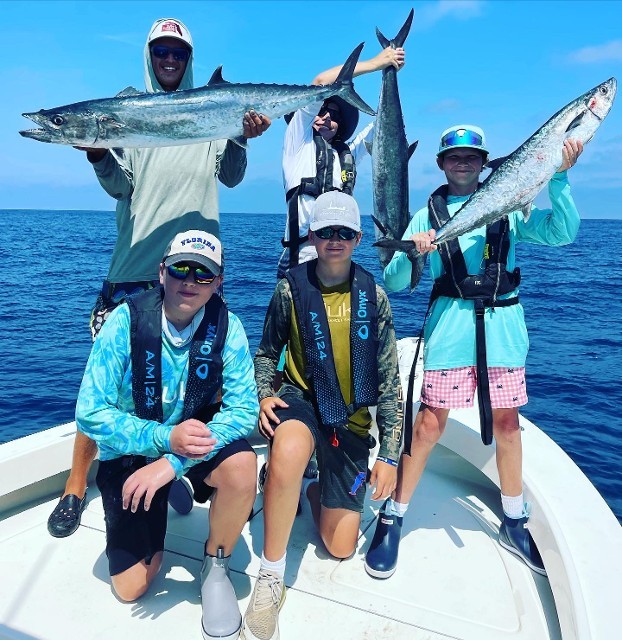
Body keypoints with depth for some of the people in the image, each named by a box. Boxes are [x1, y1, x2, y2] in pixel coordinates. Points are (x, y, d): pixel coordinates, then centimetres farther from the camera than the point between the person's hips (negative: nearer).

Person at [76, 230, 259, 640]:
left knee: (242, 465, -33)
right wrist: (163, 438, -35)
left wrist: (173, 462, -33)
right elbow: (90, 414, -21)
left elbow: (243, 408, -23)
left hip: (196, 435, 1)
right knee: (132, 587, -2)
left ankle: (215, 567, -3)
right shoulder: (126, 321, -21)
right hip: (131, 451, 0)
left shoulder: (227, 326, -18)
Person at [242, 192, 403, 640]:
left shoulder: (373, 297, -4)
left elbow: (389, 381, -1)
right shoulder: (291, 289, -6)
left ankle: (314, 491, 35)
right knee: (289, 452, -40)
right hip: (301, 398, -1)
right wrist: (265, 394, -12)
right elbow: (267, 353, 8)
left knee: (341, 548, 1)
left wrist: (390, 454, -2)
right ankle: (270, 579, -17)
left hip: (352, 417, 2)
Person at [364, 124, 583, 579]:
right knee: (430, 424, -4)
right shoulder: (428, 215, 8)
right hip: (451, 324, -2)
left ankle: (515, 523, 28)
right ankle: (392, 518, 13)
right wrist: (413, 254, -19)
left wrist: (559, 177, -9)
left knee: (507, 423, 9)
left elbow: (561, 234, -1)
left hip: (503, 325, 2)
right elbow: (394, 282, 1)